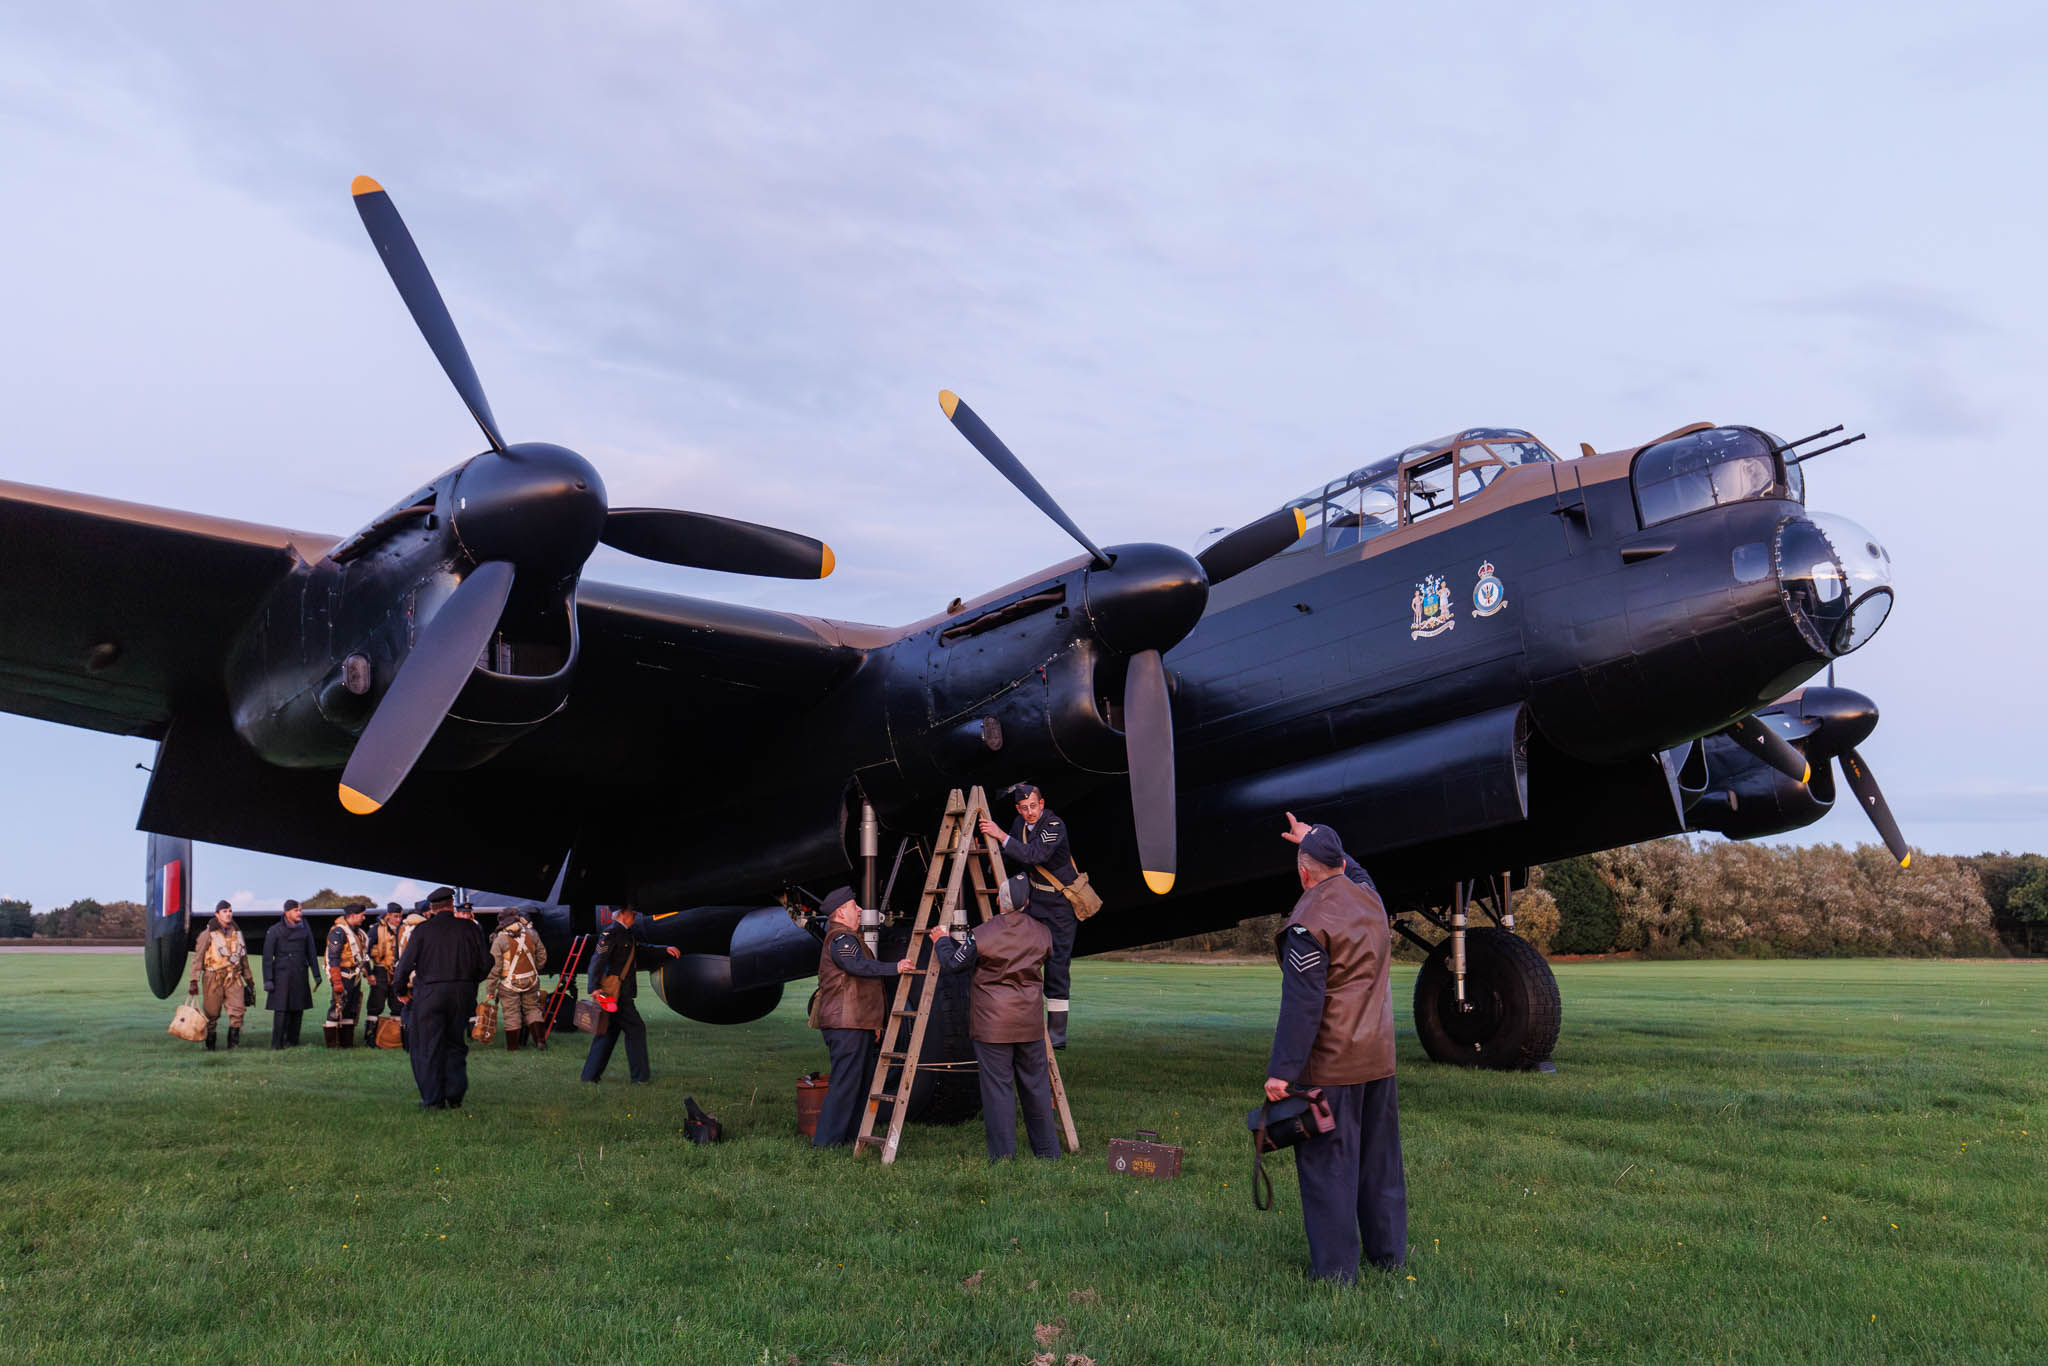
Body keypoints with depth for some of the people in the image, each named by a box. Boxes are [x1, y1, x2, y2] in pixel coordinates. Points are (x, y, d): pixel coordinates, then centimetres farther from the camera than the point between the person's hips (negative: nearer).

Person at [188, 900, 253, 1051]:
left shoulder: (237, 933, 14)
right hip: (213, 978, -3)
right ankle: (210, 1045, 18)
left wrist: (249, 980, 23)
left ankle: (233, 1041, -6)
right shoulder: (208, 934, -1)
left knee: (237, 1009, -12)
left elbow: (244, 958, 21)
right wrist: (194, 981, -12)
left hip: (234, 978, 3)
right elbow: (198, 958, -5)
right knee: (212, 1014, 4)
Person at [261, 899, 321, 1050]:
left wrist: (316, 974, 12)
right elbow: (267, 957, -3)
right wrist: (268, 980, -8)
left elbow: (311, 953, 14)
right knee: (281, 1009, -9)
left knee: (298, 1009, 4)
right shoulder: (275, 930, -4)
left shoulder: (305, 929, 8)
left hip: (300, 975, 4)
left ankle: (292, 1040, 14)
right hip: (282, 975, -4)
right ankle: (277, 1042, -3)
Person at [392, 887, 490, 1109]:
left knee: (429, 1047, 6)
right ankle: (455, 1097, 12)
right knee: (456, 1045, 14)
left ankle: (433, 1099, 7)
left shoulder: (423, 930, -3)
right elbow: (485, 962, 3)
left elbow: (405, 963, -4)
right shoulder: (468, 928, 3)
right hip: (462, 992, 2)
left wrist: (401, 991, 11)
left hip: (430, 992, -2)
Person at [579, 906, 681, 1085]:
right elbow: (598, 960, -19)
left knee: (609, 1031, 13)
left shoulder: (626, 935, 18)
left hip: (620, 994, 10)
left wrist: (665, 950, 15)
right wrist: (595, 987, -26)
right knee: (635, 1028, -2)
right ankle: (640, 1075, 4)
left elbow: (643, 949, 28)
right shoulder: (611, 934, -12)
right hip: (615, 993, -10)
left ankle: (590, 1075, 17)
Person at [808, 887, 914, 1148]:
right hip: (846, 1025, -11)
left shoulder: (848, 938, 24)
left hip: (857, 1024, 11)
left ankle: (850, 1135, 17)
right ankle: (826, 1140, -7)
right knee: (845, 1082, -10)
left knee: (863, 1082, 12)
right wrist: (894, 968, -37)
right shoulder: (840, 938, -11)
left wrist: (873, 1022, 28)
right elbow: (858, 966, -31)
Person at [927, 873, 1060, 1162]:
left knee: (997, 1086, 2)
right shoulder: (1043, 934, 0)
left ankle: (1003, 1156, 4)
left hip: (992, 1024, -4)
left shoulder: (983, 934, -13)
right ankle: (1048, 1151, 20)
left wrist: (942, 940, 18)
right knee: (1036, 1084, 13)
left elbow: (952, 963, -3)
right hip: (1030, 1022, 4)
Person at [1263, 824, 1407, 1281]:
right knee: (1380, 1157, 18)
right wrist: (1312, 837, 45)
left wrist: (1282, 1070, -17)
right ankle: (1388, 1252, 29)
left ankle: (1335, 1269, 7)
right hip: (1379, 1057, 8)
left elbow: (1302, 1003, -20)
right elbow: (1352, 872, 33)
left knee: (1328, 1163, 1)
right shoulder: (1371, 902, 6)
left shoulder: (1309, 922, -17)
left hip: (1330, 1064, -8)